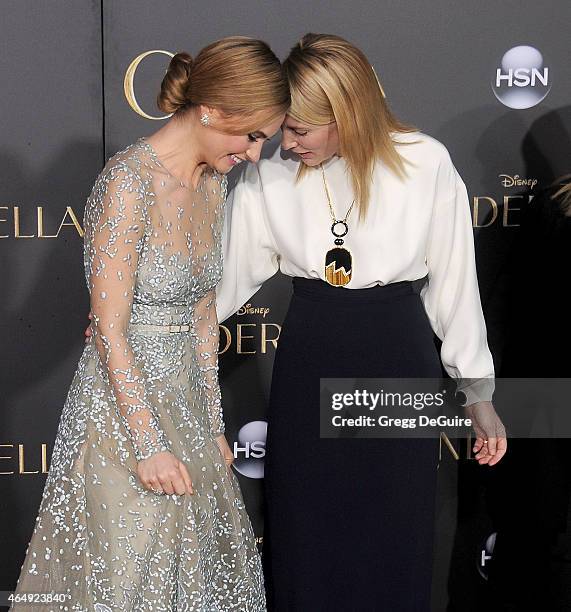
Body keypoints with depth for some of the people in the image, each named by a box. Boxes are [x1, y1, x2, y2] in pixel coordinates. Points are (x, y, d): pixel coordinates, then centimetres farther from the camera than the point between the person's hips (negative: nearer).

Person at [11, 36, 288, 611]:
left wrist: (212, 426, 12)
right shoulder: (130, 180, -20)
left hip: (185, 399, 8)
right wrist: (149, 445, -17)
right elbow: (110, 332, -19)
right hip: (124, 408, -8)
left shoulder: (212, 181, 5)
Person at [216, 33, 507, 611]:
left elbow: (454, 282, -3)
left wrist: (478, 395, 2)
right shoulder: (269, 178, -5)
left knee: (395, 539, 7)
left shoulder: (427, 165, -11)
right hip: (308, 363, 2)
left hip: (398, 358, -2)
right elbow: (226, 278, 2)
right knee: (304, 539, 10)